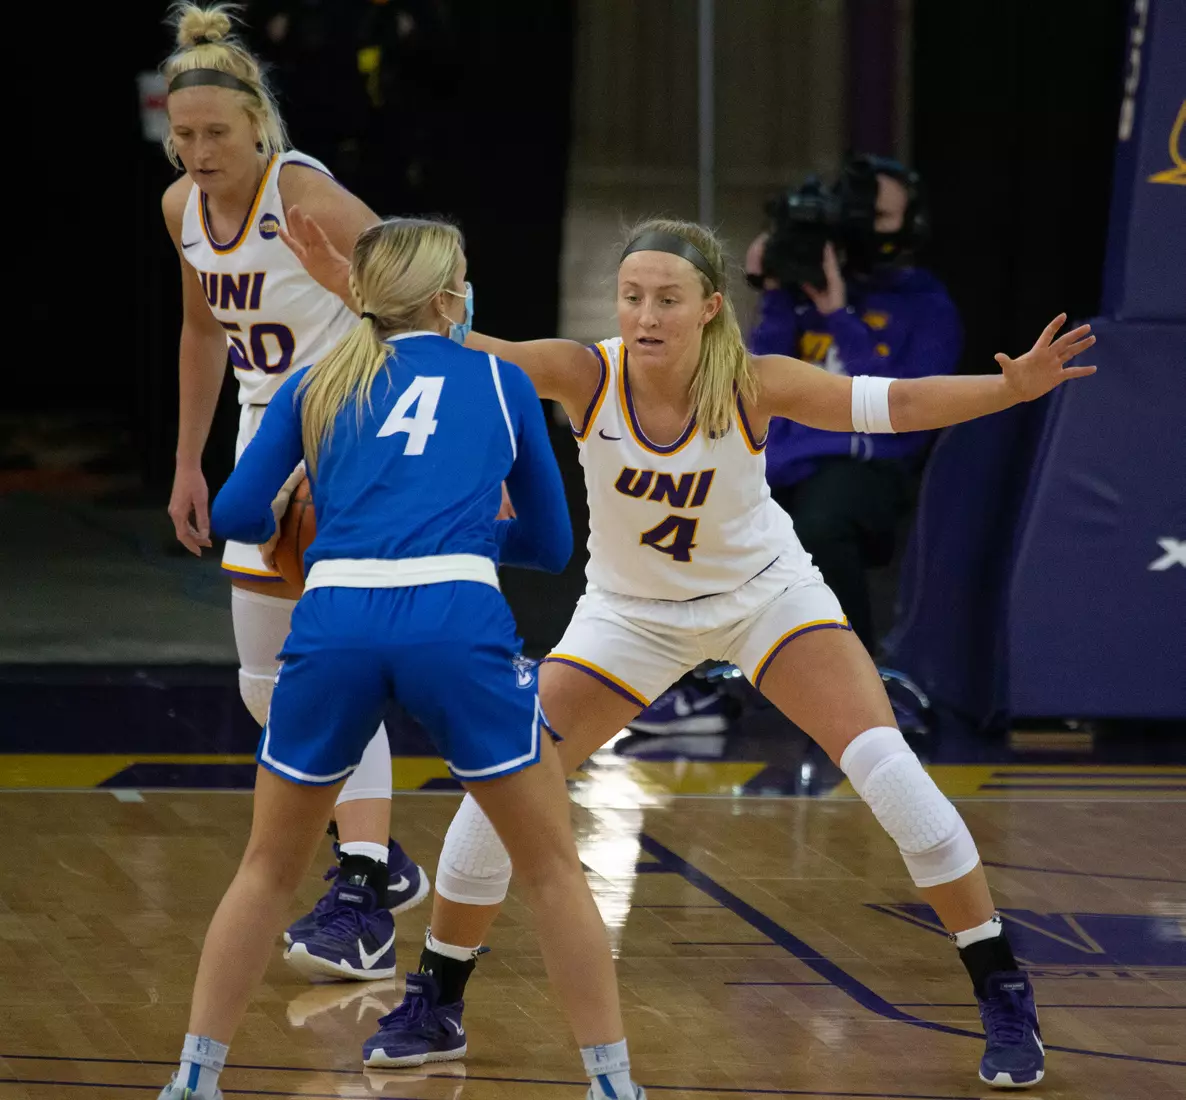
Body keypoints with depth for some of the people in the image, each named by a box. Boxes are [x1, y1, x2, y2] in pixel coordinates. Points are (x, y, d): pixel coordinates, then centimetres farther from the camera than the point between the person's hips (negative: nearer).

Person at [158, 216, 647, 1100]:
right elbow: (551, 544, 28)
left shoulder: (317, 385, 23)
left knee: (271, 868, 21)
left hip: (334, 622, 2)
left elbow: (237, 514, 13)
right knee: (553, 868, 13)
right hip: (458, 621, -2)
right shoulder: (501, 382, 21)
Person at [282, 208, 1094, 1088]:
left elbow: (890, 403, -24)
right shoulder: (587, 374, -25)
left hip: (767, 593, -1)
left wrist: (1009, 387, -38)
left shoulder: (754, 384, -25)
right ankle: (434, 1007, 11)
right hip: (631, 612, 1)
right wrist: (347, 284, -50)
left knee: (885, 767, -16)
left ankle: (1004, 994, -2)